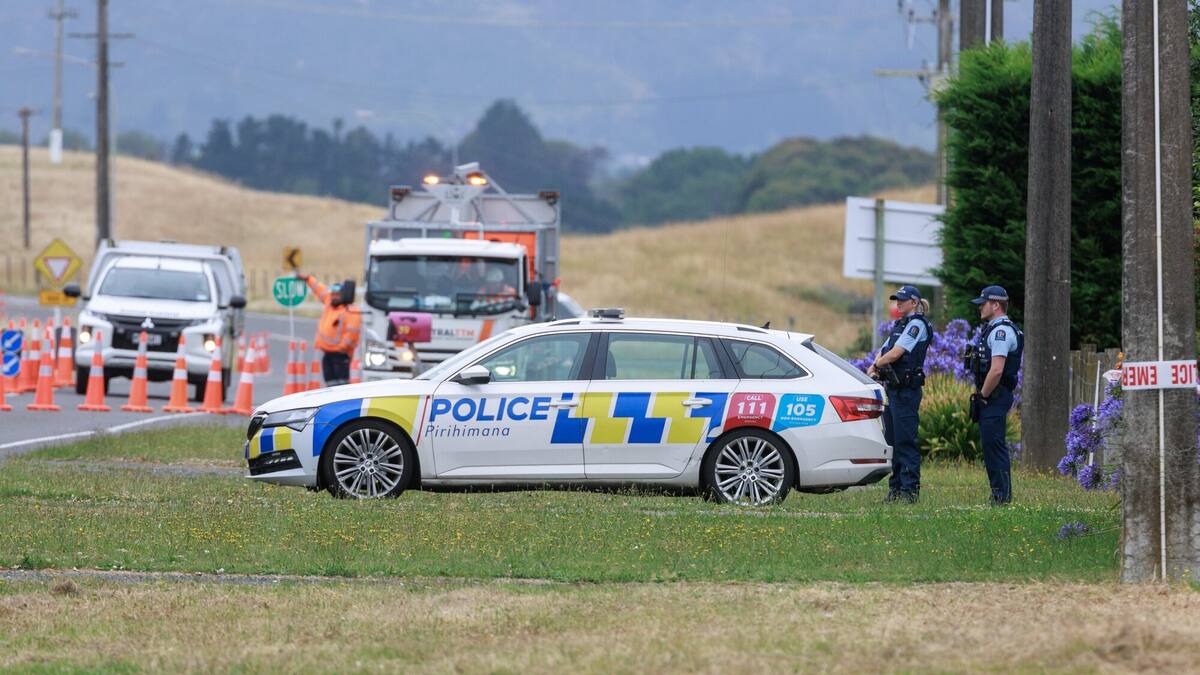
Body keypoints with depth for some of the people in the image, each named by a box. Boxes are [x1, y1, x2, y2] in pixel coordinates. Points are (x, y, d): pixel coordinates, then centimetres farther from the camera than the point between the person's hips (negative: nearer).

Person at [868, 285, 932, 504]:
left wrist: (875, 366, -1)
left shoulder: (917, 325, -9)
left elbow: (896, 353, -16)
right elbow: (884, 352, 20)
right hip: (892, 387, 10)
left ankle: (910, 490, -10)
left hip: (907, 389, -10)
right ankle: (896, 488, 14)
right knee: (892, 440, 10)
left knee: (905, 440, -10)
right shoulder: (899, 325, 19)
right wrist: (876, 366, -2)